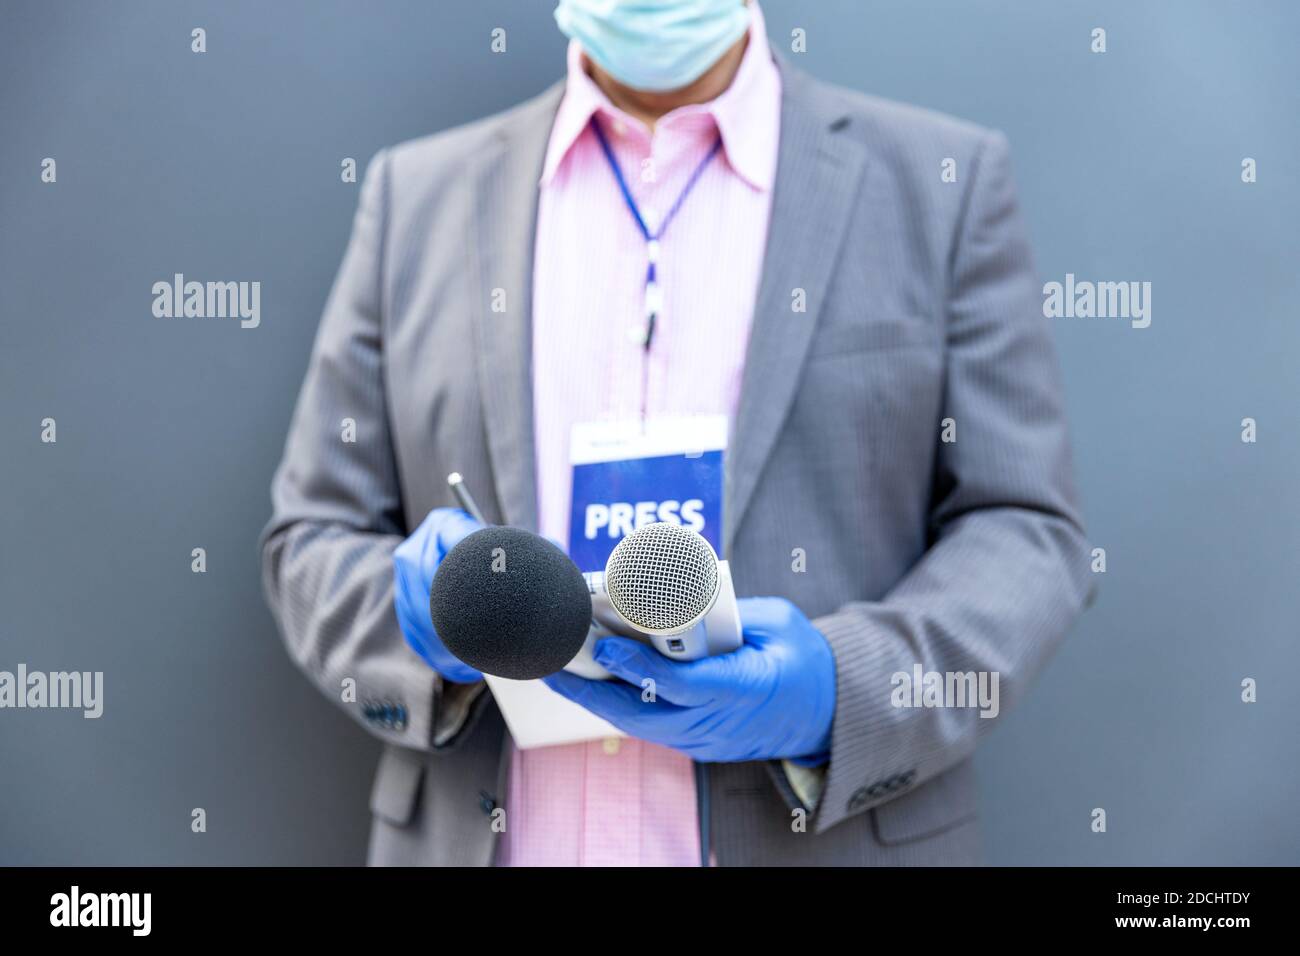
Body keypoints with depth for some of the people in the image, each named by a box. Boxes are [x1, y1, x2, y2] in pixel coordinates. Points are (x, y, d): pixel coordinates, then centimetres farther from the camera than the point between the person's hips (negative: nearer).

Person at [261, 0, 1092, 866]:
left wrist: (841, 690, -21)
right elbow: (315, 539, 5)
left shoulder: (942, 181, -1)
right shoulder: (419, 195, 4)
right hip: (488, 835, 2)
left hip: (821, 836, -1)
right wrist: (427, 613, -16)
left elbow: (1024, 533, -4)